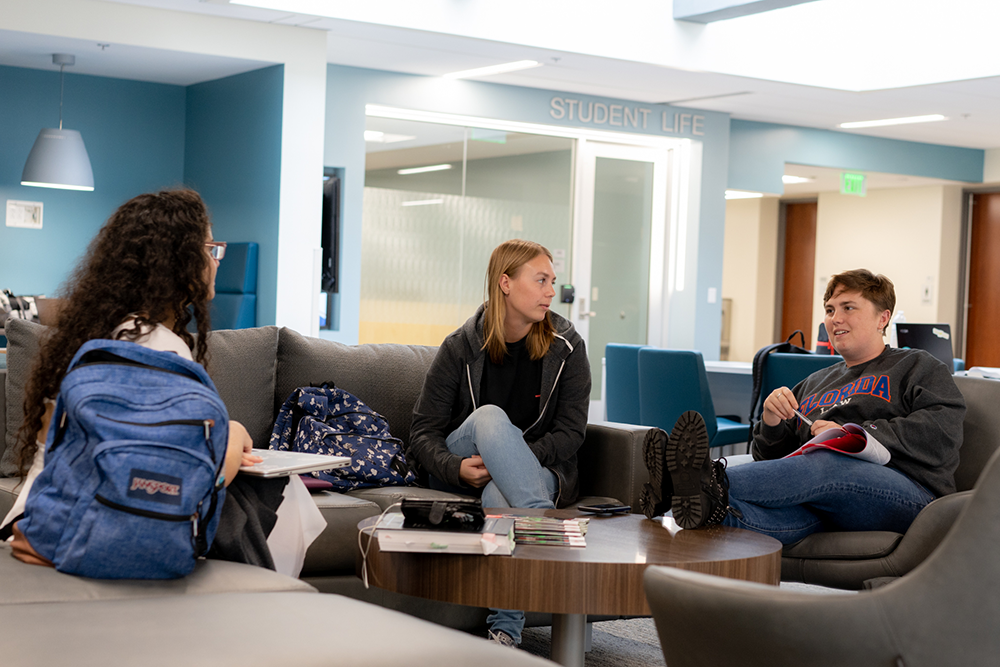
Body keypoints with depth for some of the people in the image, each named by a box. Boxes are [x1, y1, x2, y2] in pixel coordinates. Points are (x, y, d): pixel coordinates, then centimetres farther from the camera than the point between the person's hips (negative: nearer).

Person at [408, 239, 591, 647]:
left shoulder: (566, 348, -2)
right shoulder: (462, 347, -4)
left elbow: (571, 432, -5)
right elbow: (424, 432, -4)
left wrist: (506, 460, -20)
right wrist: (457, 468, -26)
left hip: (536, 469, 0)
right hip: (462, 472, 0)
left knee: (500, 496, -37)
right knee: (489, 416, -33)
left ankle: (505, 630, -33)